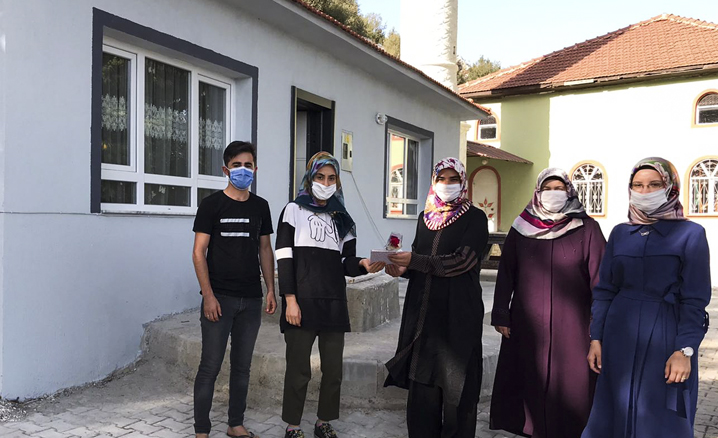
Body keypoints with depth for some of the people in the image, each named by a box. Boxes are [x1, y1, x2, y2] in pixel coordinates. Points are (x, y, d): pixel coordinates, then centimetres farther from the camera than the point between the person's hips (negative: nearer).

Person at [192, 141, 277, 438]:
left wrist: (271, 289, 7)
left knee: (242, 366, 12)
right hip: (219, 298, -4)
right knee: (210, 366, -1)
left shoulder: (260, 206, 10)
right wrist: (208, 295, -13)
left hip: (251, 299, 4)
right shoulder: (212, 204, -3)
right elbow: (199, 252, -6)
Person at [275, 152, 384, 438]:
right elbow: (284, 259, -5)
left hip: (334, 302, 4)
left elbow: (347, 264, 9)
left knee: (333, 369, 8)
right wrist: (290, 300, -13)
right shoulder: (294, 210, 3)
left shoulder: (342, 218, 14)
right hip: (303, 301, -4)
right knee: (299, 369, 2)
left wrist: (363, 264, -13)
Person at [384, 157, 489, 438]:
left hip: (459, 314, -4)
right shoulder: (425, 218, 15)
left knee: (456, 384, 1)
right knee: (422, 385, 6)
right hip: (423, 313, 5)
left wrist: (414, 261, -20)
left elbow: (462, 260, -15)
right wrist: (403, 269, -4)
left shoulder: (475, 219, -1)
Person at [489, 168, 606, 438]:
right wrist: (501, 315, 3)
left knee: (568, 385, 3)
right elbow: (505, 274, 6)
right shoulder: (521, 228, 5)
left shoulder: (586, 228, 0)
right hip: (527, 324, 2)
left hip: (571, 325, -2)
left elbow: (599, 276, -2)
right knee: (530, 382, 8)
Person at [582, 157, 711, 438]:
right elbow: (604, 290, 7)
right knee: (617, 409, 11)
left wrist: (685, 350, -15)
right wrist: (596, 338, 1)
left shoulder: (690, 234, -4)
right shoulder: (620, 233, 6)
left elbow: (695, 299, -7)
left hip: (665, 336, -3)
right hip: (621, 334, 3)